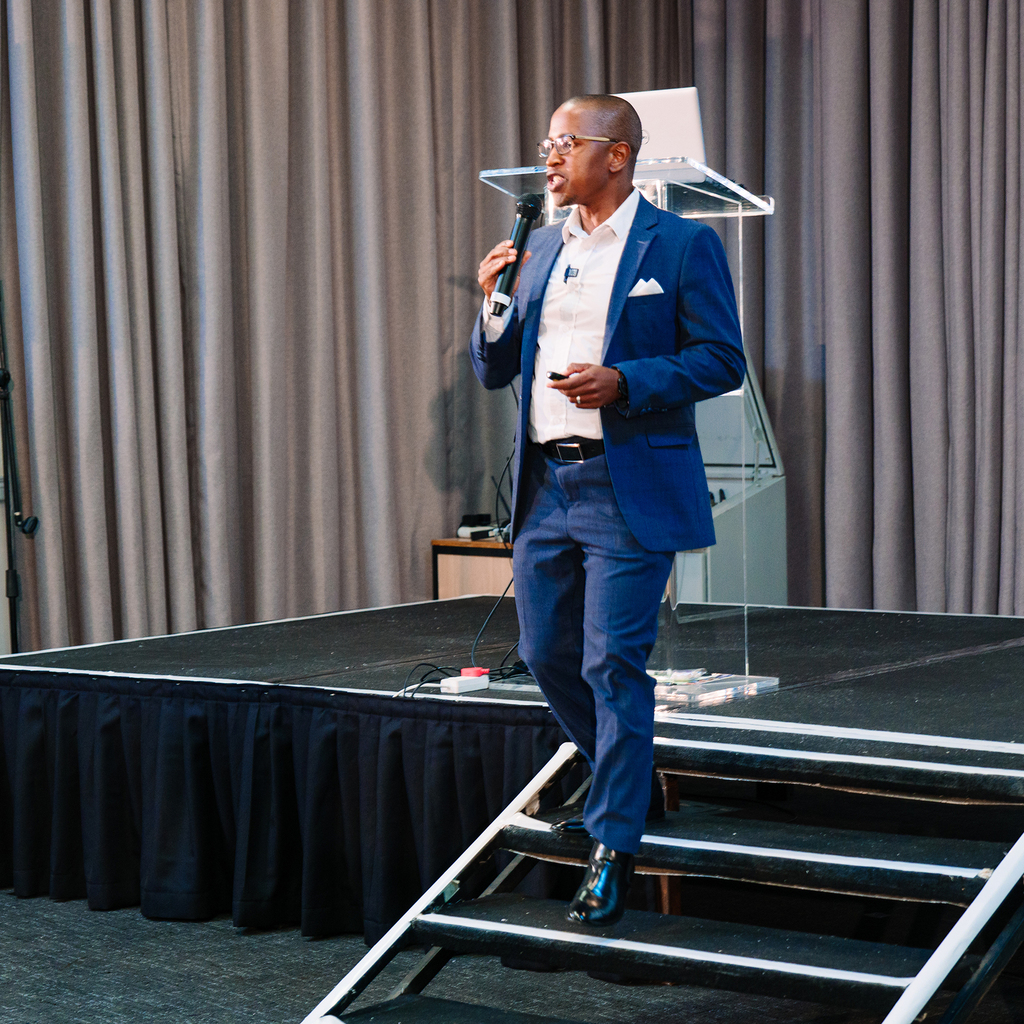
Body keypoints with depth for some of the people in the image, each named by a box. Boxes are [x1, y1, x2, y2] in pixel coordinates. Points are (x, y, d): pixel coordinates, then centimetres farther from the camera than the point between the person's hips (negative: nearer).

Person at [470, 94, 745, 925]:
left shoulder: (681, 246, -3)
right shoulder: (540, 249, 14)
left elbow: (722, 358, -7)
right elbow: (494, 372, 15)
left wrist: (623, 381, -19)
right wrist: (495, 307, -4)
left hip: (629, 490, -6)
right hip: (544, 486, 7)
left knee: (613, 665, -7)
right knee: (547, 655, 12)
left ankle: (613, 849, 1)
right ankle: (623, 781, 37)